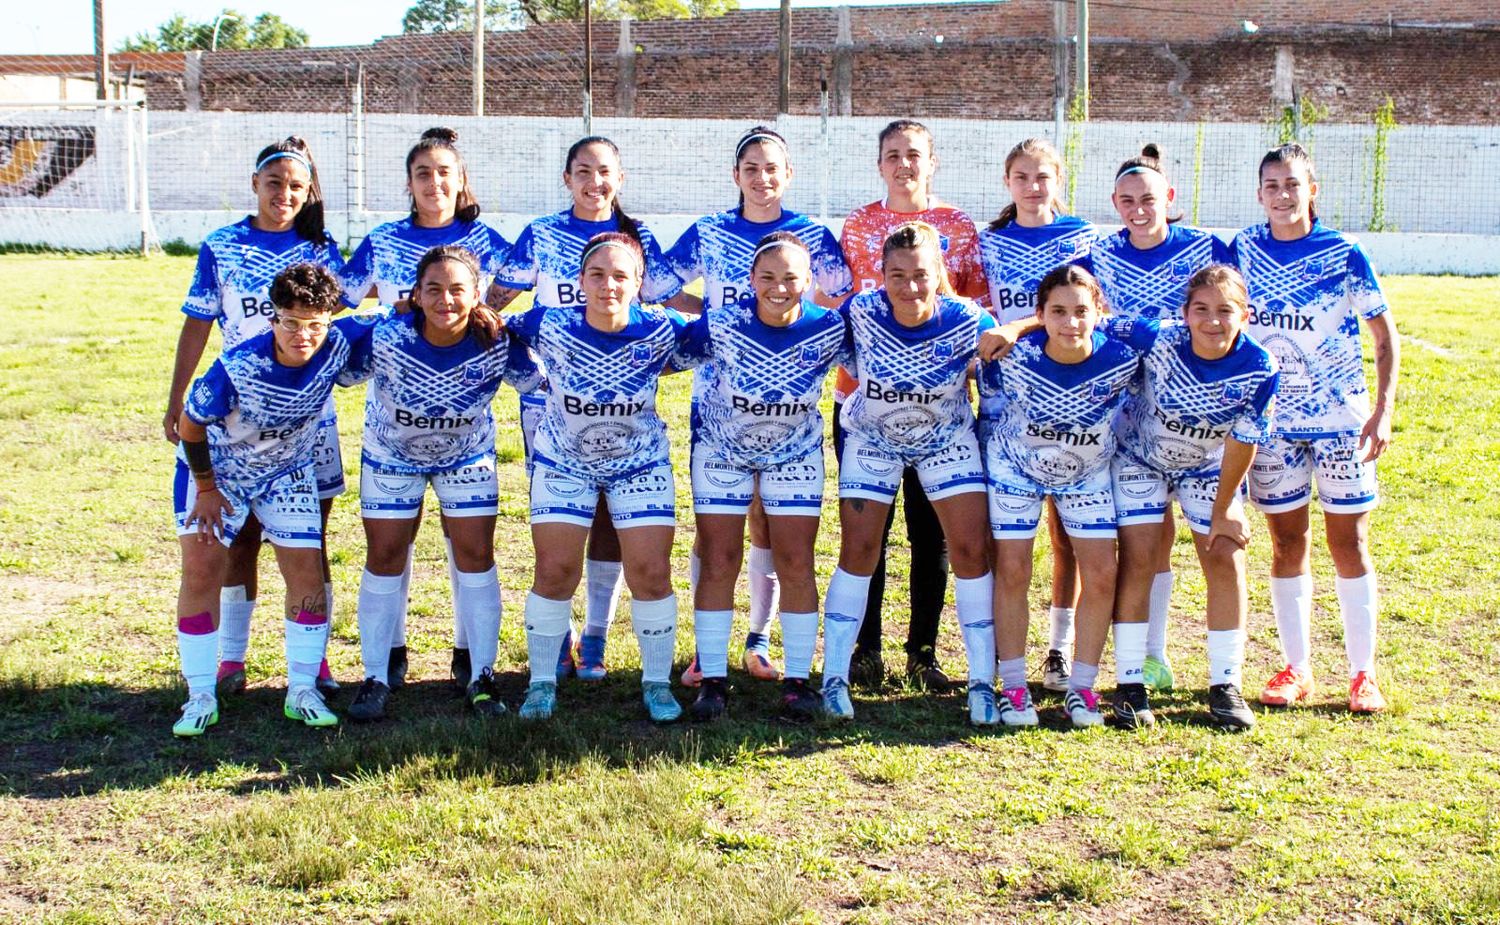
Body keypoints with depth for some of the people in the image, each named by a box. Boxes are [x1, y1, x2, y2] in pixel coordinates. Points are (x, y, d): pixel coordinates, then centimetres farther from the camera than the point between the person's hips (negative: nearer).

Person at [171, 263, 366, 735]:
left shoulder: (338, 345, -25)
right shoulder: (239, 366, -34)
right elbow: (191, 425, -18)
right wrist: (206, 489, -10)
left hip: (288, 471, 3)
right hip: (216, 467, -3)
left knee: (308, 572, -3)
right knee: (201, 571, -8)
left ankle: (303, 691, 10)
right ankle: (201, 697, 3)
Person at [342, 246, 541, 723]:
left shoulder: (498, 342, -28)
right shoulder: (386, 337, -32)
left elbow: (538, 382, -10)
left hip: (468, 455, 1)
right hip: (391, 454, 0)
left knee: (476, 557, -1)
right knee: (384, 557, 3)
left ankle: (481, 677, 12)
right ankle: (375, 678, 15)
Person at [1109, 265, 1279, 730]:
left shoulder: (1259, 369, -26)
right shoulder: (1158, 339, -31)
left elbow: (1243, 442, -16)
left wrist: (1223, 510, -8)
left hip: (1209, 466, 2)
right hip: (1141, 456, -1)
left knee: (1225, 558, -5)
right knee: (1138, 559, -9)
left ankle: (1225, 686, 7)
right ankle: (1130, 685, 1)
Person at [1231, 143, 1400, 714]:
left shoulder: (1343, 254, -7)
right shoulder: (1243, 249, 0)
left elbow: (1385, 335, -2)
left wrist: (1384, 409, -9)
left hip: (1340, 418, -2)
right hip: (1270, 418, 2)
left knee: (1349, 544, 1)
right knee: (1287, 543, 8)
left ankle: (1362, 673, 10)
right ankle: (1296, 668, 17)